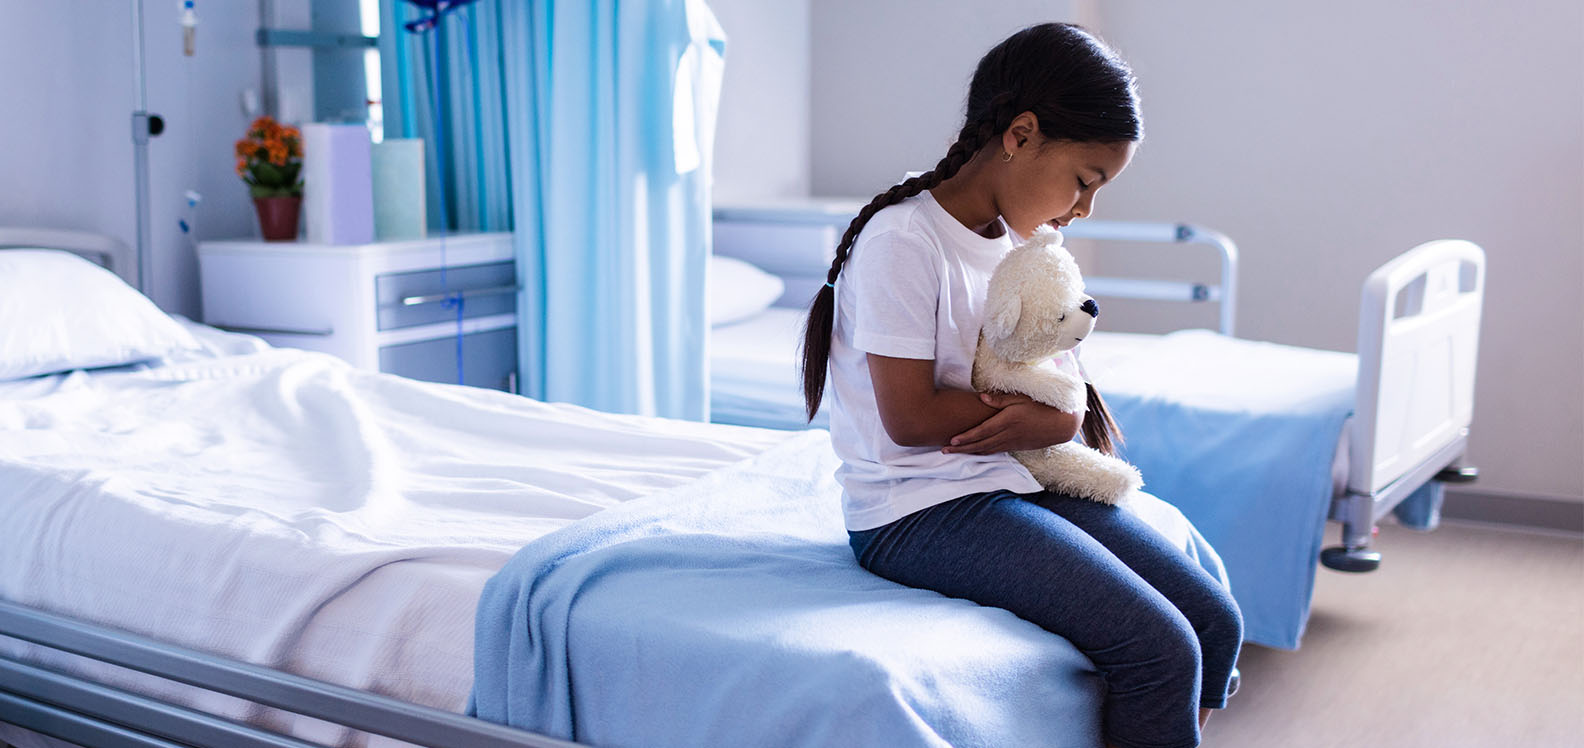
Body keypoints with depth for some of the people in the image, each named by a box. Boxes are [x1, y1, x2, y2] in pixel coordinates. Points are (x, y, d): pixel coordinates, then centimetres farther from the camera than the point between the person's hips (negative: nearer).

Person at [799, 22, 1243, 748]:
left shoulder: (1021, 241, 10)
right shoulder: (902, 240, -16)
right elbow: (910, 416, -19)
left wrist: (1061, 418, -12)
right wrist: (1052, 411, -9)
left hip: (1021, 481, 9)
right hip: (921, 510, -8)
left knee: (1215, 622, -1)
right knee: (1160, 649, -19)